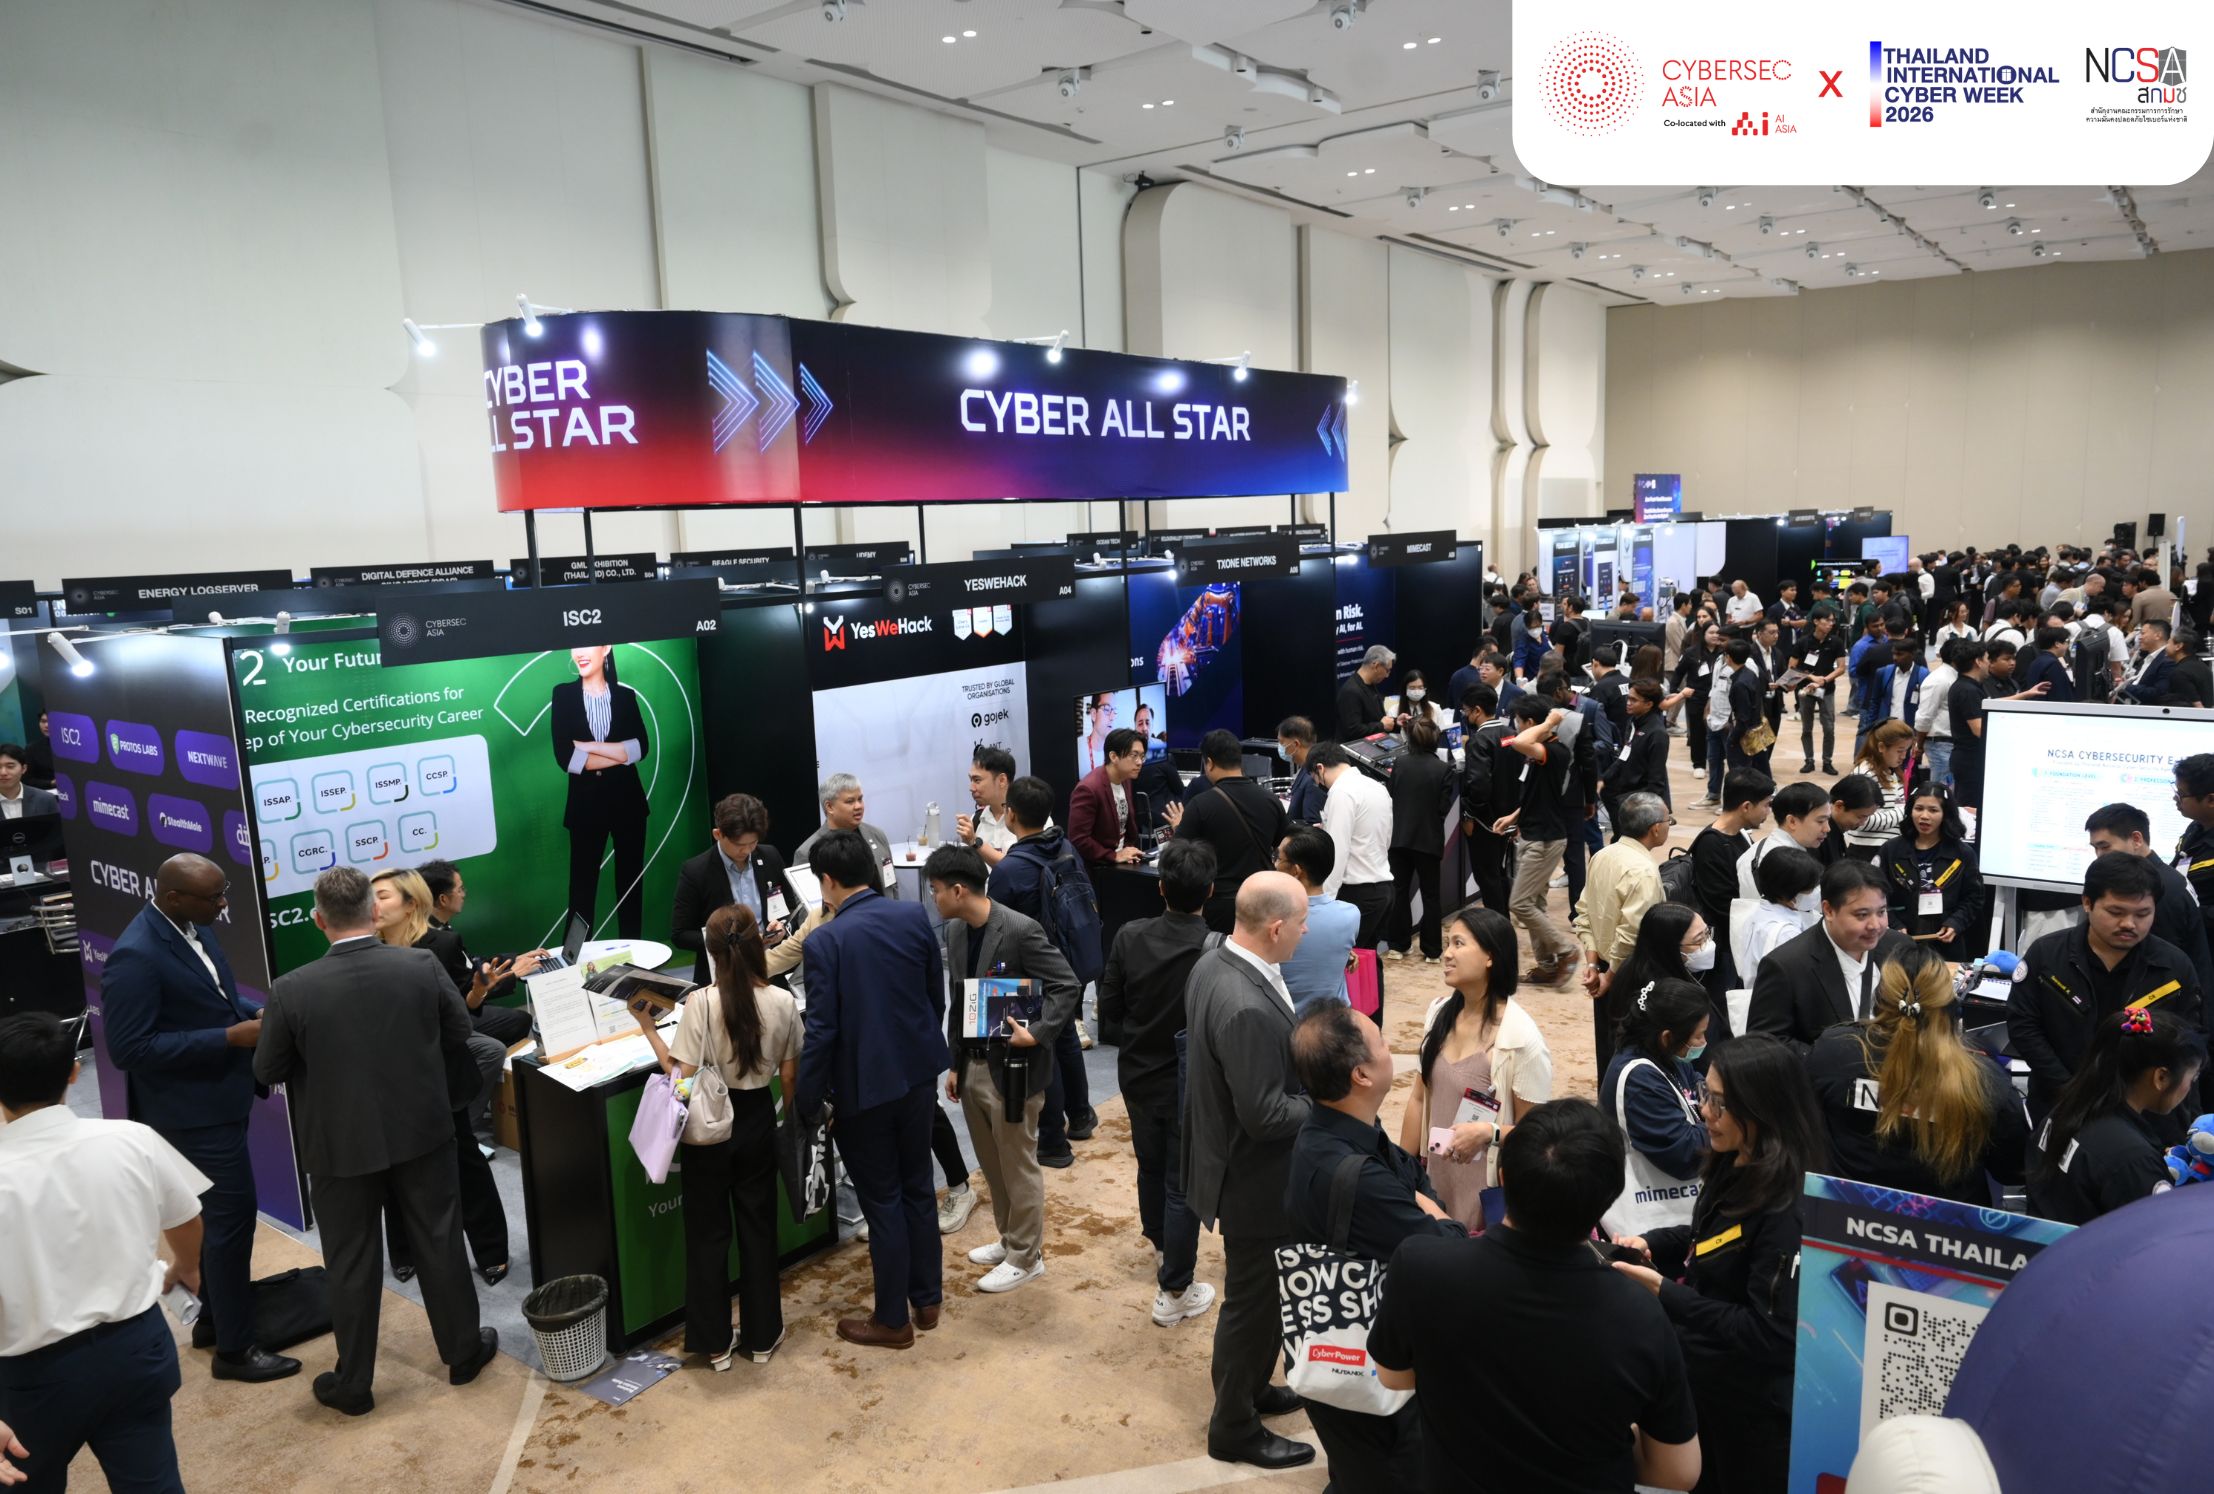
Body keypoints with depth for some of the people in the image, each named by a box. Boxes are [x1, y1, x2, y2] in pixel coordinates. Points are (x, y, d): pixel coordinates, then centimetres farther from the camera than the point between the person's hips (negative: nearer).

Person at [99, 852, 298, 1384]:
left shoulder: (194, 928, 1)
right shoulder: (136, 957, -25)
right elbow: (130, 1048, -25)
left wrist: (252, 1014, -3)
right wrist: (230, 1037, -27)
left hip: (220, 1099, 9)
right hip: (193, 1112, -9)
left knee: (221, 1214, 22)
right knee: (232, 1215, 0)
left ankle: (218, 1312, 41)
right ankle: (233, 1349, 14)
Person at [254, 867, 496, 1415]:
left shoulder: (292, 990, -18)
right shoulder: (423, 966, -14)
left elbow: (267, 1070, -5)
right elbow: (459, 1031, 1)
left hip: (341, 1145, -1)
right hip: (423, 1132, 2)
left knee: (351, 1263, 13)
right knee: (439, 1242, 16)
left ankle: (352, 1384, 27)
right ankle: (463, 1351, 31)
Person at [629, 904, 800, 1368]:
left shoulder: (700, 1003, -19)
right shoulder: (783, 1002, -10)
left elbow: (683, 1078, -17)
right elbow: (790, 1077, -1)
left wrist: (649, 1029, -8)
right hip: (757, 1121, 2)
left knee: (708, 1234, 13)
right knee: (758, 1228, 16)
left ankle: (715, 1342, 23)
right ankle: (762, 1337, 27)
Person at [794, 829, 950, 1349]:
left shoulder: (825, 941, -19)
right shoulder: (915, 917, -4)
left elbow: (821, 1030, -17)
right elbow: (937, 996, 5)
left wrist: (808, 1100, -6)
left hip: (864, 1086, -5)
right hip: (918, 1073, 5)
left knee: (882, 1201, 7)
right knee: (917, 1188, 18)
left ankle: (892, 1320, 20)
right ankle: (927, 1300, 31)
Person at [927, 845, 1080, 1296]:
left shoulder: (1021, 929, -20)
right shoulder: (955, 929, 5)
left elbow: (1068, 987, -18)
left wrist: (1037, 1033, -25)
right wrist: (955, 1062, 14)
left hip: (1012, 1066, -7)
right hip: (973, 1065, 8)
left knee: (1019, 1166, 6)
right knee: (993, 1166, 19)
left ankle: (1026, 1257, 21)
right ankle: (1010, 1240, 37)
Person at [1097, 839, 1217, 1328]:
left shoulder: (1130, 937, -16)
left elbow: (1109, 1007, -7)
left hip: (1139, 1073, 4)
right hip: (1191, 1084, -4)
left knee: (1151, 1166, 26)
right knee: (1183, 1184, 11)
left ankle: (1161, 1248, 49)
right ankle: (1174, 1291, 20)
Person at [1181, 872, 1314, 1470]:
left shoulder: (1213, 962, -4)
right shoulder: (1247, 1008, -35)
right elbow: (1264, 1115, -30)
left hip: (1238, 1164, 9)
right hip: (1256, 1180, -9)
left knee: (1255, 1292, 28)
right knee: (1254, 1300, 11)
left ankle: (1248, 1387, 48)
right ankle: (1234, 1429, 31)